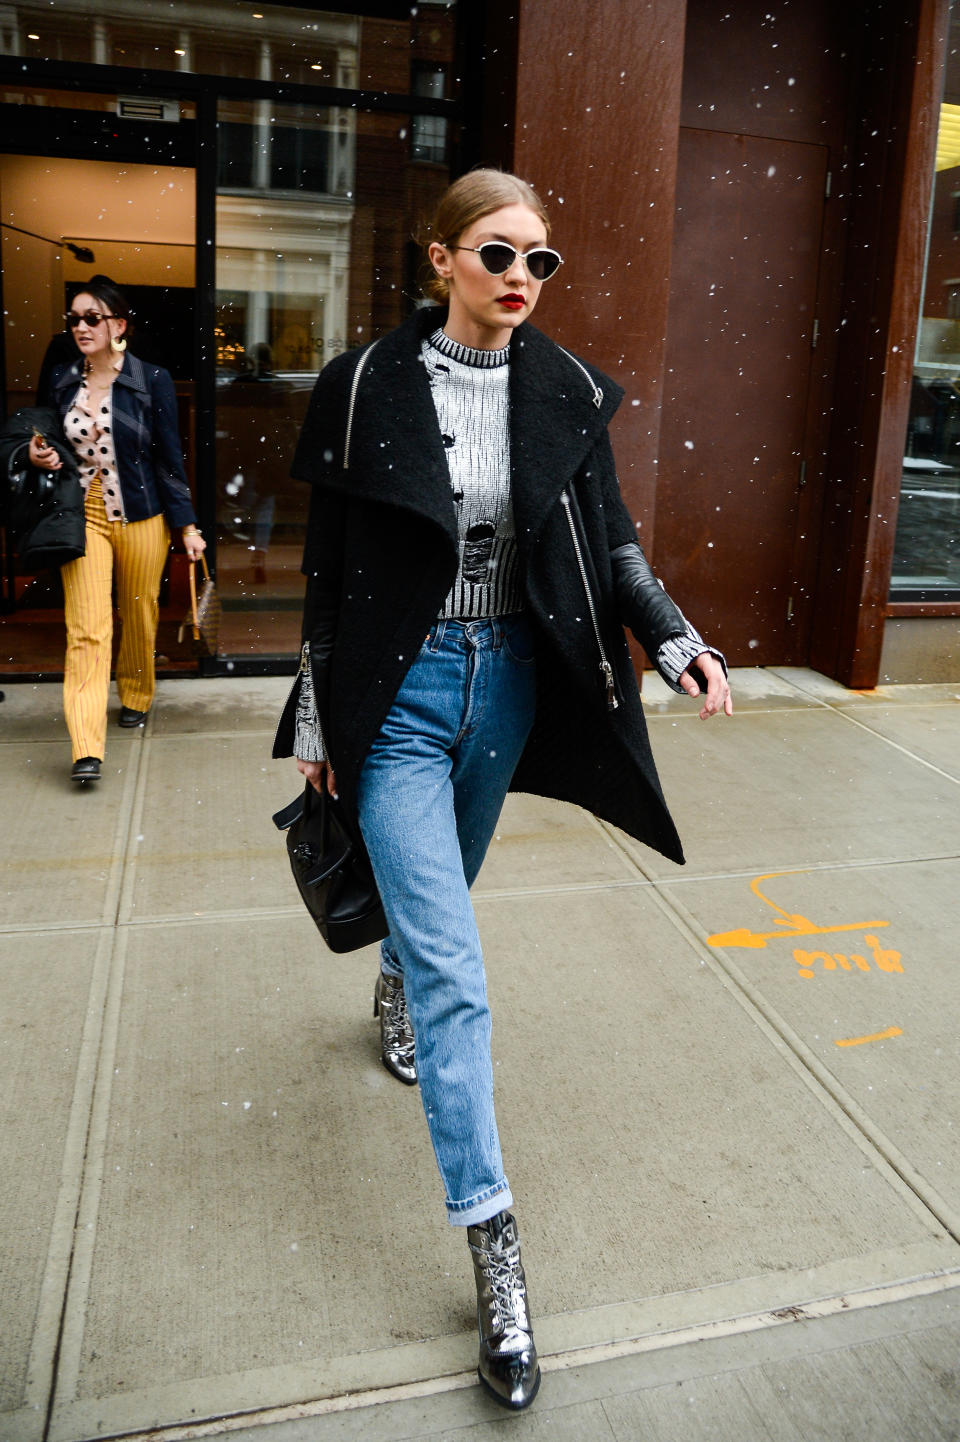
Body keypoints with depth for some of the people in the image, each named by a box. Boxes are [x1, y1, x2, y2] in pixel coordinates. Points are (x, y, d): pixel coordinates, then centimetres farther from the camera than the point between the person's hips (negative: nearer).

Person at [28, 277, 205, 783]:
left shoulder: (152, 381, -3)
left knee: (139, 617, 11)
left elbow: (170, 458, -2)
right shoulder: (61, 381, 7)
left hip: (141, 517, -1)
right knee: (87, 627, -9)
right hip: (83, 515, 2)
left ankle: (136, 697, 38)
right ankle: (86, 747, -13)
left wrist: (187, 526, -4)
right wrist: (39, 456, -5)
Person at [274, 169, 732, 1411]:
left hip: (510, 680, 4)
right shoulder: (369, 385, -9)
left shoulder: (568, 392, 0)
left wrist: (673, 641, -13)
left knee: (441, 894, 25)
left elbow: (609, 542, 4)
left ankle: (396, 988, 61)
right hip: (402, 689, -3)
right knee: (455, 972, -7)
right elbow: (328, 568, -4)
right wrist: (317, 725, -1)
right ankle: (493, 1249, 4)